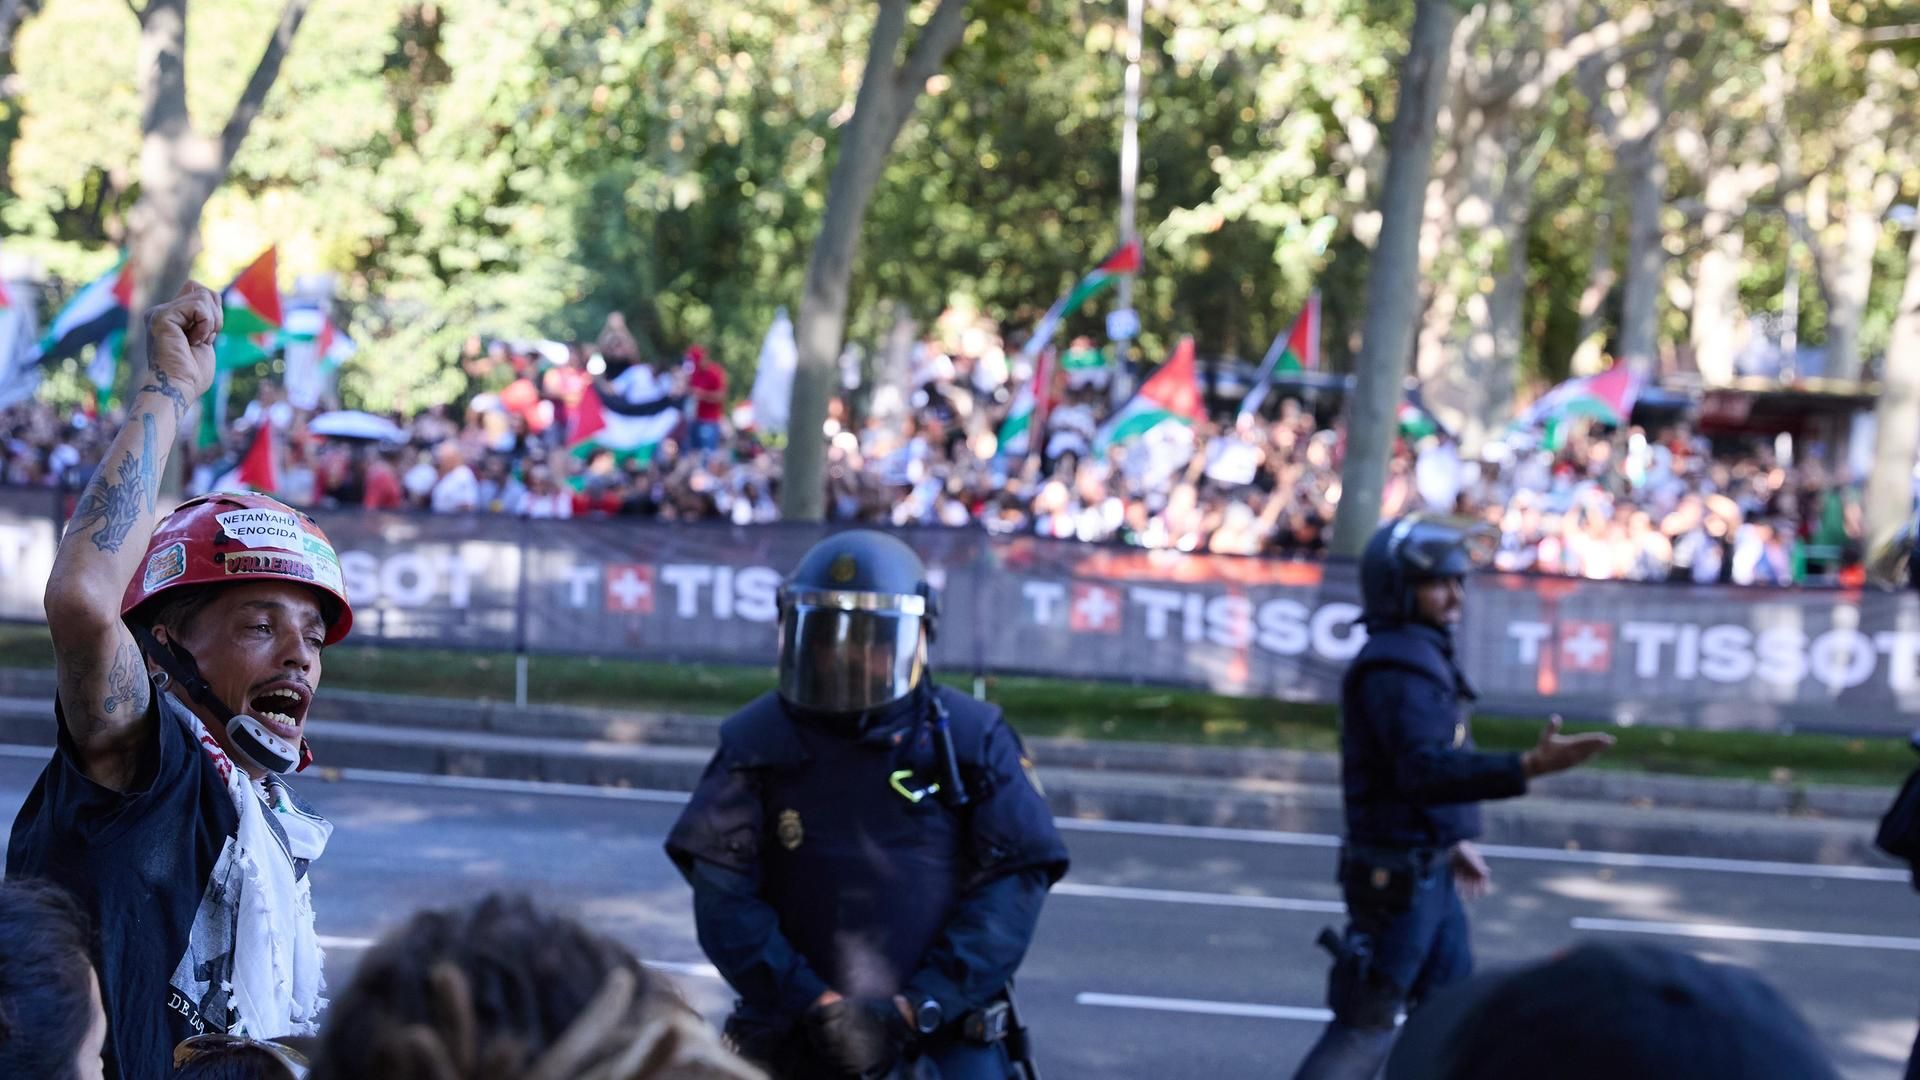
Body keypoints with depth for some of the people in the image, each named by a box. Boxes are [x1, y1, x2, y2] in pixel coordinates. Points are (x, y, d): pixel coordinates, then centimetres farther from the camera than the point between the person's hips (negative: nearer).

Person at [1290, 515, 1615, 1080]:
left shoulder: (1421, 655, 13)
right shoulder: (1395, 664, -20)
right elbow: (1425, 770, -33)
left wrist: (1452, 841, 24)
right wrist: (1530, 766, -40)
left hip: (1427, 869, 10)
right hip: (1396, 874, -10)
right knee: (1366, 1022, -3)